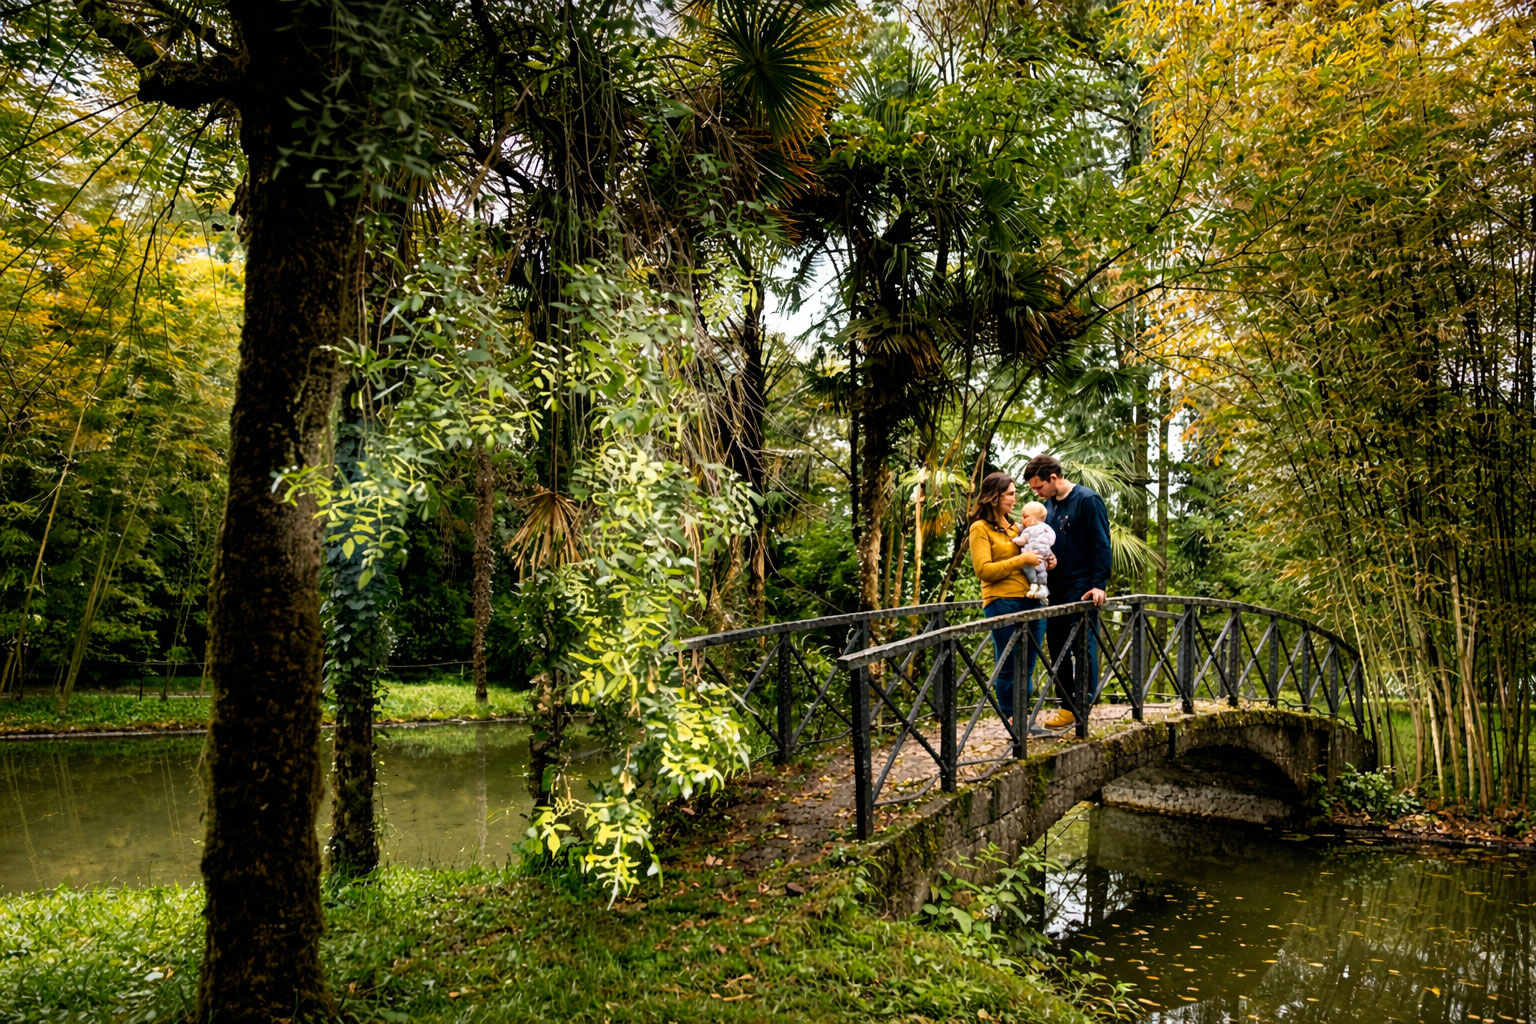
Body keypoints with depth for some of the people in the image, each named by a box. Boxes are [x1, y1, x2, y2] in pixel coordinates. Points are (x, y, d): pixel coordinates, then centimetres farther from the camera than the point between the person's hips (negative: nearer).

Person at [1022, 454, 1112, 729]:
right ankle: (1067, 706, 17)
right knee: (1057, 648, 9)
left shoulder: (1087, 500, -9)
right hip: (1055, 589, 8)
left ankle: (1082, 708, 4)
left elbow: (1102, 544, -11)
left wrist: (1099, 584, -17)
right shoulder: (1048, 505, 13)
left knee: (1083, 647, -2)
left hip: (1081, 588, -8)